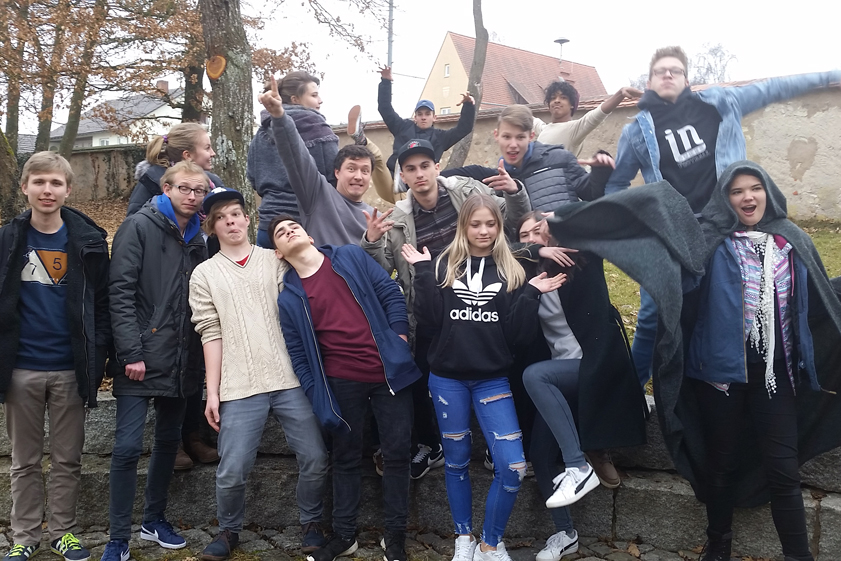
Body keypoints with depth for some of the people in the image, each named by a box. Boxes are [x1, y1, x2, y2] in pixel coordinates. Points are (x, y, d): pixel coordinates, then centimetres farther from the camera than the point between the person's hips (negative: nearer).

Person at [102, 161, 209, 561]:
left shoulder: (197, 238, 13)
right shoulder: (139, 227, -5)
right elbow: (121, 292, -13)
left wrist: (196, 356, 10)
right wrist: (131, 352, -18)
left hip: (181, 361, 6)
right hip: (143, 358, -6)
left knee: (169, 440, 15)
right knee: (128, 446, -6)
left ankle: (154, 520, 31)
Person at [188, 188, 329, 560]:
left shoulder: (275, 261, 11)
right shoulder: (204, 274, 9)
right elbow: (211, 334, 3)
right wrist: (212, 392, 0)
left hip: (291, 379, 1)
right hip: (239, 388, -1)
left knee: (315, 458, 2)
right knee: (232, 471, -2)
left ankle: (311, 523, 25)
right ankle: (228, 530, 24)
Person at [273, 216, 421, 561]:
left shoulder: (352, 257, 4)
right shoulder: (289, 299, 4)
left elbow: (390, 293, 4)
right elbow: (299, 355, 3)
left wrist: (400, 337, -5)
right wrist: (318, 400, -2)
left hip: (388, 371, 0)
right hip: (341, 383, 0)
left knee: (396, 452, 5)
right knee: (346, 457, 11)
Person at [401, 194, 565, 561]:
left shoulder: (510, 271, 4)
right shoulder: (443, 266, 2)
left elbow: (518, 334, -2)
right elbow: (428, 320, -9)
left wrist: (530, 294, -12)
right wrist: (423, 274, -12)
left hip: (492, 379, 0)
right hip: (447, 377, 0)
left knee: (513, 467, -9)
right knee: (456, 461, 11)